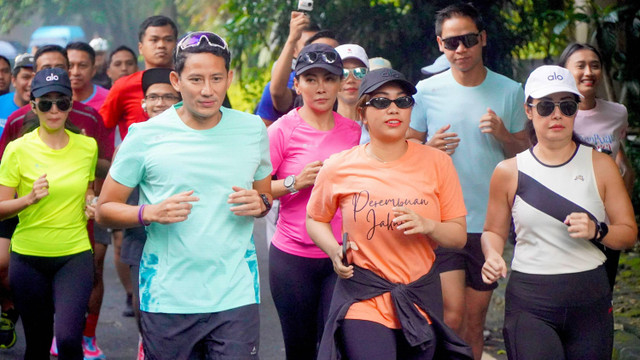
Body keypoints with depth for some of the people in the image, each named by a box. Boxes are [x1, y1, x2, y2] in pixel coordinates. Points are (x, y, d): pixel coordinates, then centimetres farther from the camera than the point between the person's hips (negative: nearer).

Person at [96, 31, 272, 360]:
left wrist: (259, 204, -4)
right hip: (167, 299, -1)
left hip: (236, 295, 2)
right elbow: (105, 209, 3)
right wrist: (150, 213, -17)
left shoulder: (252, 130, 6)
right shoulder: (146, 136, -3)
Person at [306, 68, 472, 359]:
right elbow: (315, 219, 14)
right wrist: (335, 251, -6)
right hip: (363, 301, -2)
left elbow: (459, 234, 4)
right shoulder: (338, 168, -1)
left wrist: (427, 226, -16)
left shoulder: (437, 163, 1)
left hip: (421, 299, 2)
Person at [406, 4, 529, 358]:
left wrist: (503, 136, -12)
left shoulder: (510, 92, 3)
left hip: (489, 222, 2)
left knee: (474, 321, 9)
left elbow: (525, 155, 9)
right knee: (452, 317, -12)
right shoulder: (427, 91, 0)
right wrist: (430, 149, -14)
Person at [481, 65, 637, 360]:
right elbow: (493, 231, 14)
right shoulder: (509, 172, 4)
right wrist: (493, 256, -8)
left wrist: (596, 231, -14)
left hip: (590, 300, 1)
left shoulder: (601, 166, 4)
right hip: (529, 301, -1)